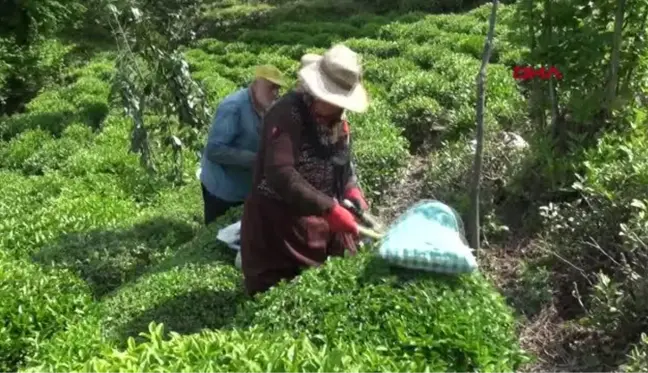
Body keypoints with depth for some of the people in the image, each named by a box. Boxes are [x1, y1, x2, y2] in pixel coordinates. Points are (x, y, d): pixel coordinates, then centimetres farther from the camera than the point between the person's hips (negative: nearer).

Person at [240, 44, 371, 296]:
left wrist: (353, 192, -5)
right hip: (277, 227, -8)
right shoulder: (287, 114, -18)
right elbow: (279, 173, -30)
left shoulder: (337, 123, 8)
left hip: (322, 224, 8)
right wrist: (329, 209, -35)